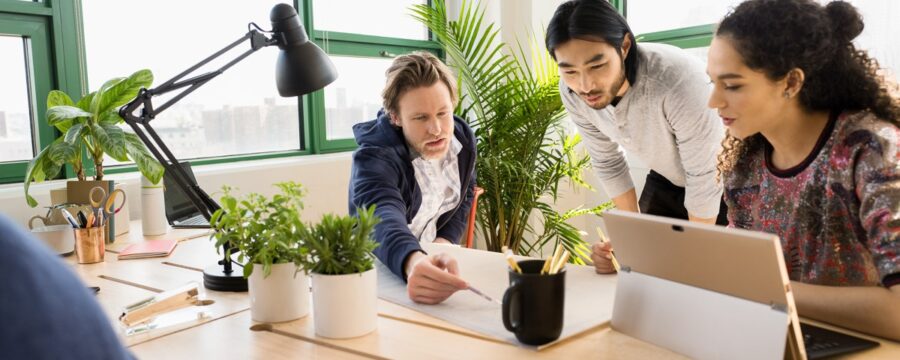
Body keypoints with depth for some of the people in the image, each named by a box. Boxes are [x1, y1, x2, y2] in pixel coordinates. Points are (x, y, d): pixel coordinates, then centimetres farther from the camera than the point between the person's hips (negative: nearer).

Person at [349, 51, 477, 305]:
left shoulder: (463, 138, -7)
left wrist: (446, 240, -4)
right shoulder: (374, 158, -25)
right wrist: (413, 262, -65)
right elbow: (384, 220, -45)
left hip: (436, 258, 3)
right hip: (380, 270, -3)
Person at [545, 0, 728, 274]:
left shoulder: (677, 78, -39)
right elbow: (608, 164, -5)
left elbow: (705, 178, -28)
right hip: (664, 182, 5)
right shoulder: (572, 92, -21)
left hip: (722, 184, -4)